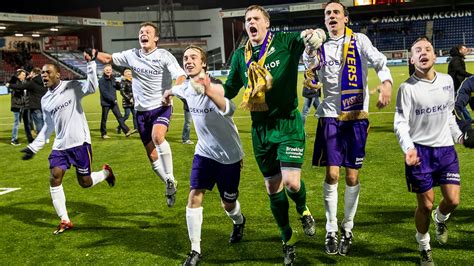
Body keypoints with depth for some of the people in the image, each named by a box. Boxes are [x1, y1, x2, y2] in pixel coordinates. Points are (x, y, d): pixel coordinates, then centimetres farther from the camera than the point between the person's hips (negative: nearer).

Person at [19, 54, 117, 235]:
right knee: (54, 178, -7)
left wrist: (90, 63, -31)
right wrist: (34, 147, 18)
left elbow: (91, 87, -25)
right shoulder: (45, 100, 11)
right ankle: (65, 221, 5)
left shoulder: (72, 88, -6)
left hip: (79, 142, -5)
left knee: (85, 182, 0)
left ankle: (106, 172, 34)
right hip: (60, 145, 5)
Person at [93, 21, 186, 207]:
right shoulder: (131, 55, 4)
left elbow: (180, 76, -19)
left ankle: (170, 179, -16)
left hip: (161, 107, -4)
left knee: (157, 136, -34)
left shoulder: (164, 56, -8)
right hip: (142, 110, 4)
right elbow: (109, 58, 10)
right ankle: (170, 186, 26)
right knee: (152, 155, 6)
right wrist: (95, 54, -13)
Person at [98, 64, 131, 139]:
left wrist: (118, 85, -6)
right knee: (104, 118, 5)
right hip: (106, 102, -5)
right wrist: (112, 99, -20)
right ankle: (104, 134, 15)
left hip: (114, 102, 5)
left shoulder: (113, 78, 10)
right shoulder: (101, 80, -10)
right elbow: (104, 92, -16)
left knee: (119, 116, 0)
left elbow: (118, 88, 19)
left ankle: (126, 131, -2)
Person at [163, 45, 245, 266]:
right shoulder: (186, 88, -5)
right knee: (194, 196, -9)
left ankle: (239, 222, 46)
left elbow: (229, 110, -50)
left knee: (228, 204, 9)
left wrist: (210, 92, -67)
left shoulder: (215, 87, -26)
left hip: (229, 155, -4)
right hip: (204, 152, 5)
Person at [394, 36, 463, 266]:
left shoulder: (447, 81, 4)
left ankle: (440, 219, 38)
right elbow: (400, 123, -15)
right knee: (425, 205, 3)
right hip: (420, 151, -4)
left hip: (446, 148, 4)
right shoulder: (407, 88, -11)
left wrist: (458, 135, 12)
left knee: (453, 200, 0)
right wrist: (408, 148, -29)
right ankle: (424, 247, 28)